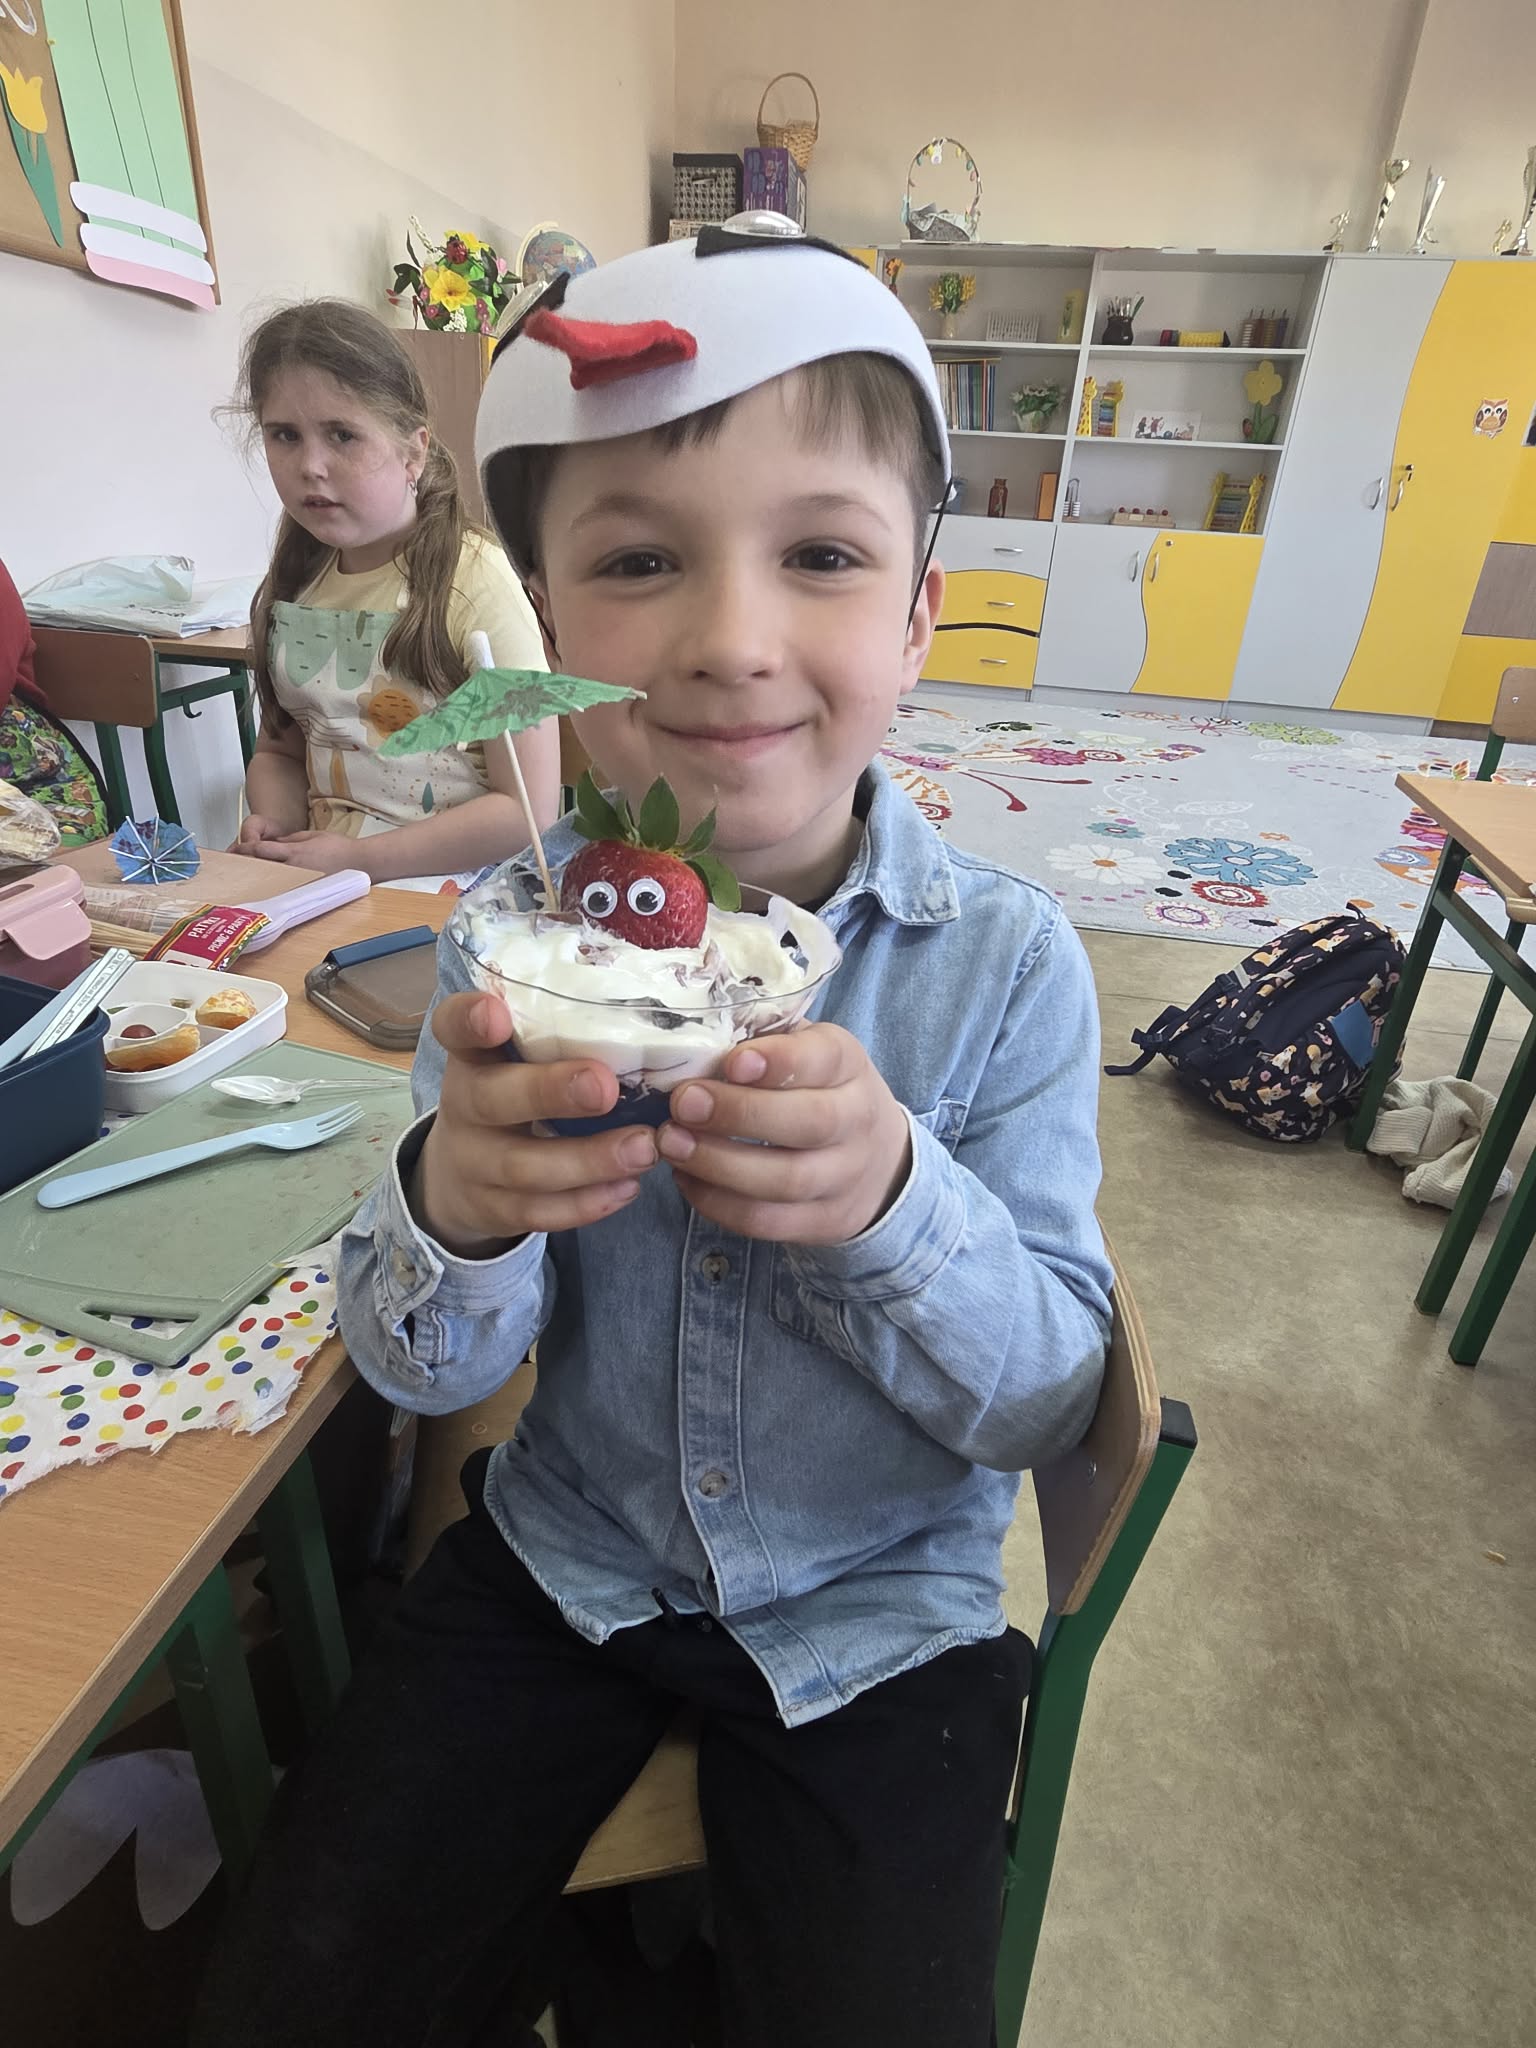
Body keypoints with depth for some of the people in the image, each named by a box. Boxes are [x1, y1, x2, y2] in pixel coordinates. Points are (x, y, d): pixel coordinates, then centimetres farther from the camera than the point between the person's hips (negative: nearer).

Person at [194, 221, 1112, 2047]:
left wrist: (895, 1198, -34)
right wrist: (455, 1209, -32)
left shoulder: (1009, 963, -18)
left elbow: (1051, 1399, -14)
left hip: (872, 1610, 0)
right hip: (567, 1550, 2)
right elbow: (423, 1371, -9)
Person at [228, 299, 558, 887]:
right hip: (320, 880, 6)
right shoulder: (295, 583, 10)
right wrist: (272, 824, -1)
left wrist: (358, 858, -15)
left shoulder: (473, 579, -10)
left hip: (450, 886, -6)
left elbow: (528, 807, -14)